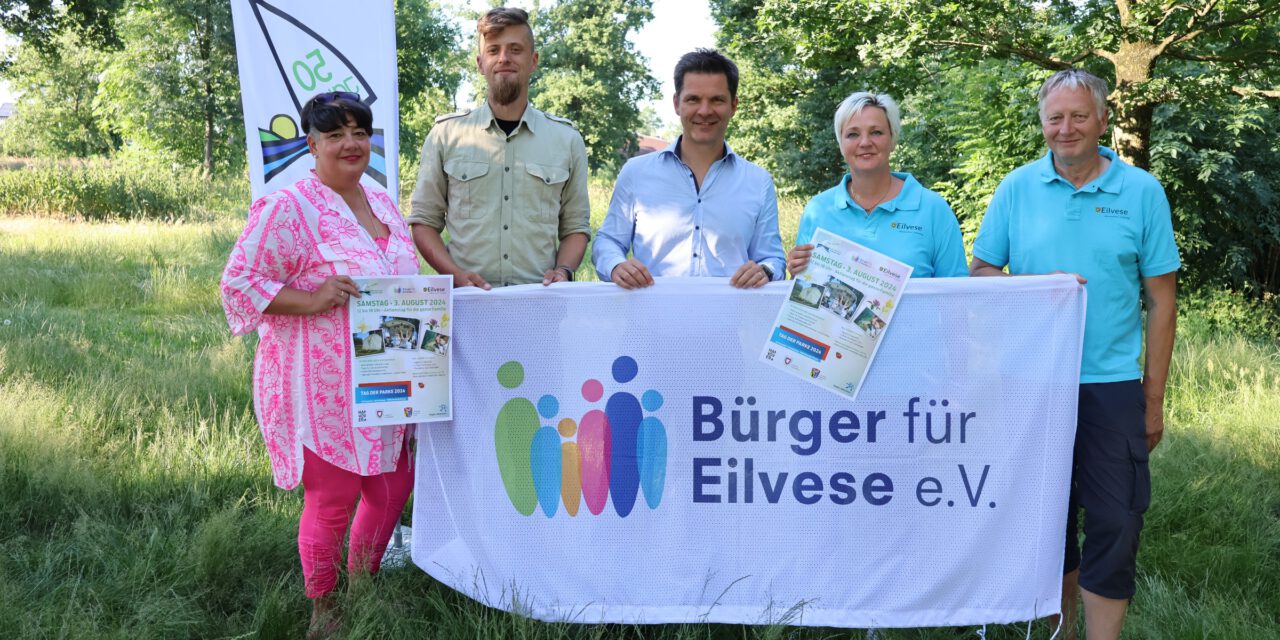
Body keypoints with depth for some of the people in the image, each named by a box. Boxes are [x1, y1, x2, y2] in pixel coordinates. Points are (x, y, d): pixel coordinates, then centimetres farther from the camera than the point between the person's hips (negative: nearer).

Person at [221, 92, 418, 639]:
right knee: (332, 500, 2)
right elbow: (238, 282, -14)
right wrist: (311, 300, -25)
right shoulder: (288, 206, -13)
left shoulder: (383, 202, 11)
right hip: (322, 386, -7)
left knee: (394, 486, 15)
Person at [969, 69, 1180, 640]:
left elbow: (1161, 302, 1)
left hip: (1112, 385, -1)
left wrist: (1153, 398, -1)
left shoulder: (1142, 192, -1)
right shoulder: (1017, 188, 2)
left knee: (1115, 525, -2)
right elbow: (979, 273, 4)